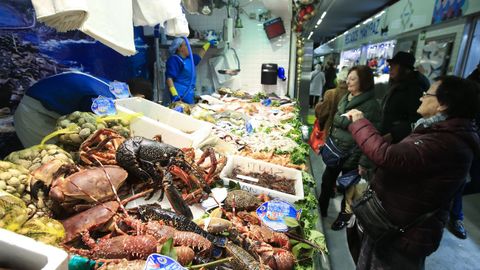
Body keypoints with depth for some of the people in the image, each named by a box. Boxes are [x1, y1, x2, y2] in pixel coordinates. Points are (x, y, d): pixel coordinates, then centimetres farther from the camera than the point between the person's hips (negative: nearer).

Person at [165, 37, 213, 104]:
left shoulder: (189, 58, 16)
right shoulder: (174, 60, -10)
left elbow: (200, 55, 35)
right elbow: (169, 78, -18)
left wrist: (209, 43, 40)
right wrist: (174, 94, -29)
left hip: (190, 94, 9)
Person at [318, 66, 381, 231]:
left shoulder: (371, 105, -18)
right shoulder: (345, 98, 4)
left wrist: (364, 163, -19)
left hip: (352, 155, -7)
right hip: (335, 151, 7)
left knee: (347, 187, 13)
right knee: (327, 181, 18)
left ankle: (345, 215, 37)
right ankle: (321, 209, 40)